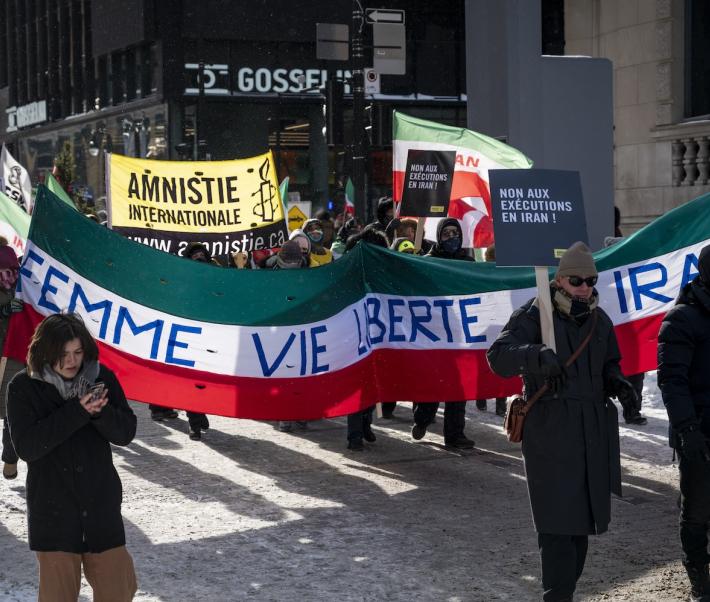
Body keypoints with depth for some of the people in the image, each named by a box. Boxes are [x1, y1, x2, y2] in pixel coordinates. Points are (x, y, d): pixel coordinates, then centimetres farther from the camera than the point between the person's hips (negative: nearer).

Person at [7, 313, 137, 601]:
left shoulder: (101, 377, -1)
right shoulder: (23, 387, -7)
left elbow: (126, 432, -1)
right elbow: (26, 446, -15)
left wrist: (101, 412, -22)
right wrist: (76, 412, -22)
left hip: (101, 504, 2)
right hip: (52, 510, -2)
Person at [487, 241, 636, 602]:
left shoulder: (599, 320, 12)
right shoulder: (533, 315, -8)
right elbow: (498, 356, -20)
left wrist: (618, 383, 0)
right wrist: (535, 355, -39)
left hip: (593, 432, 6)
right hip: (549, 432, -6)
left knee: (582, 517, 13)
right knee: (558, 519, -10)